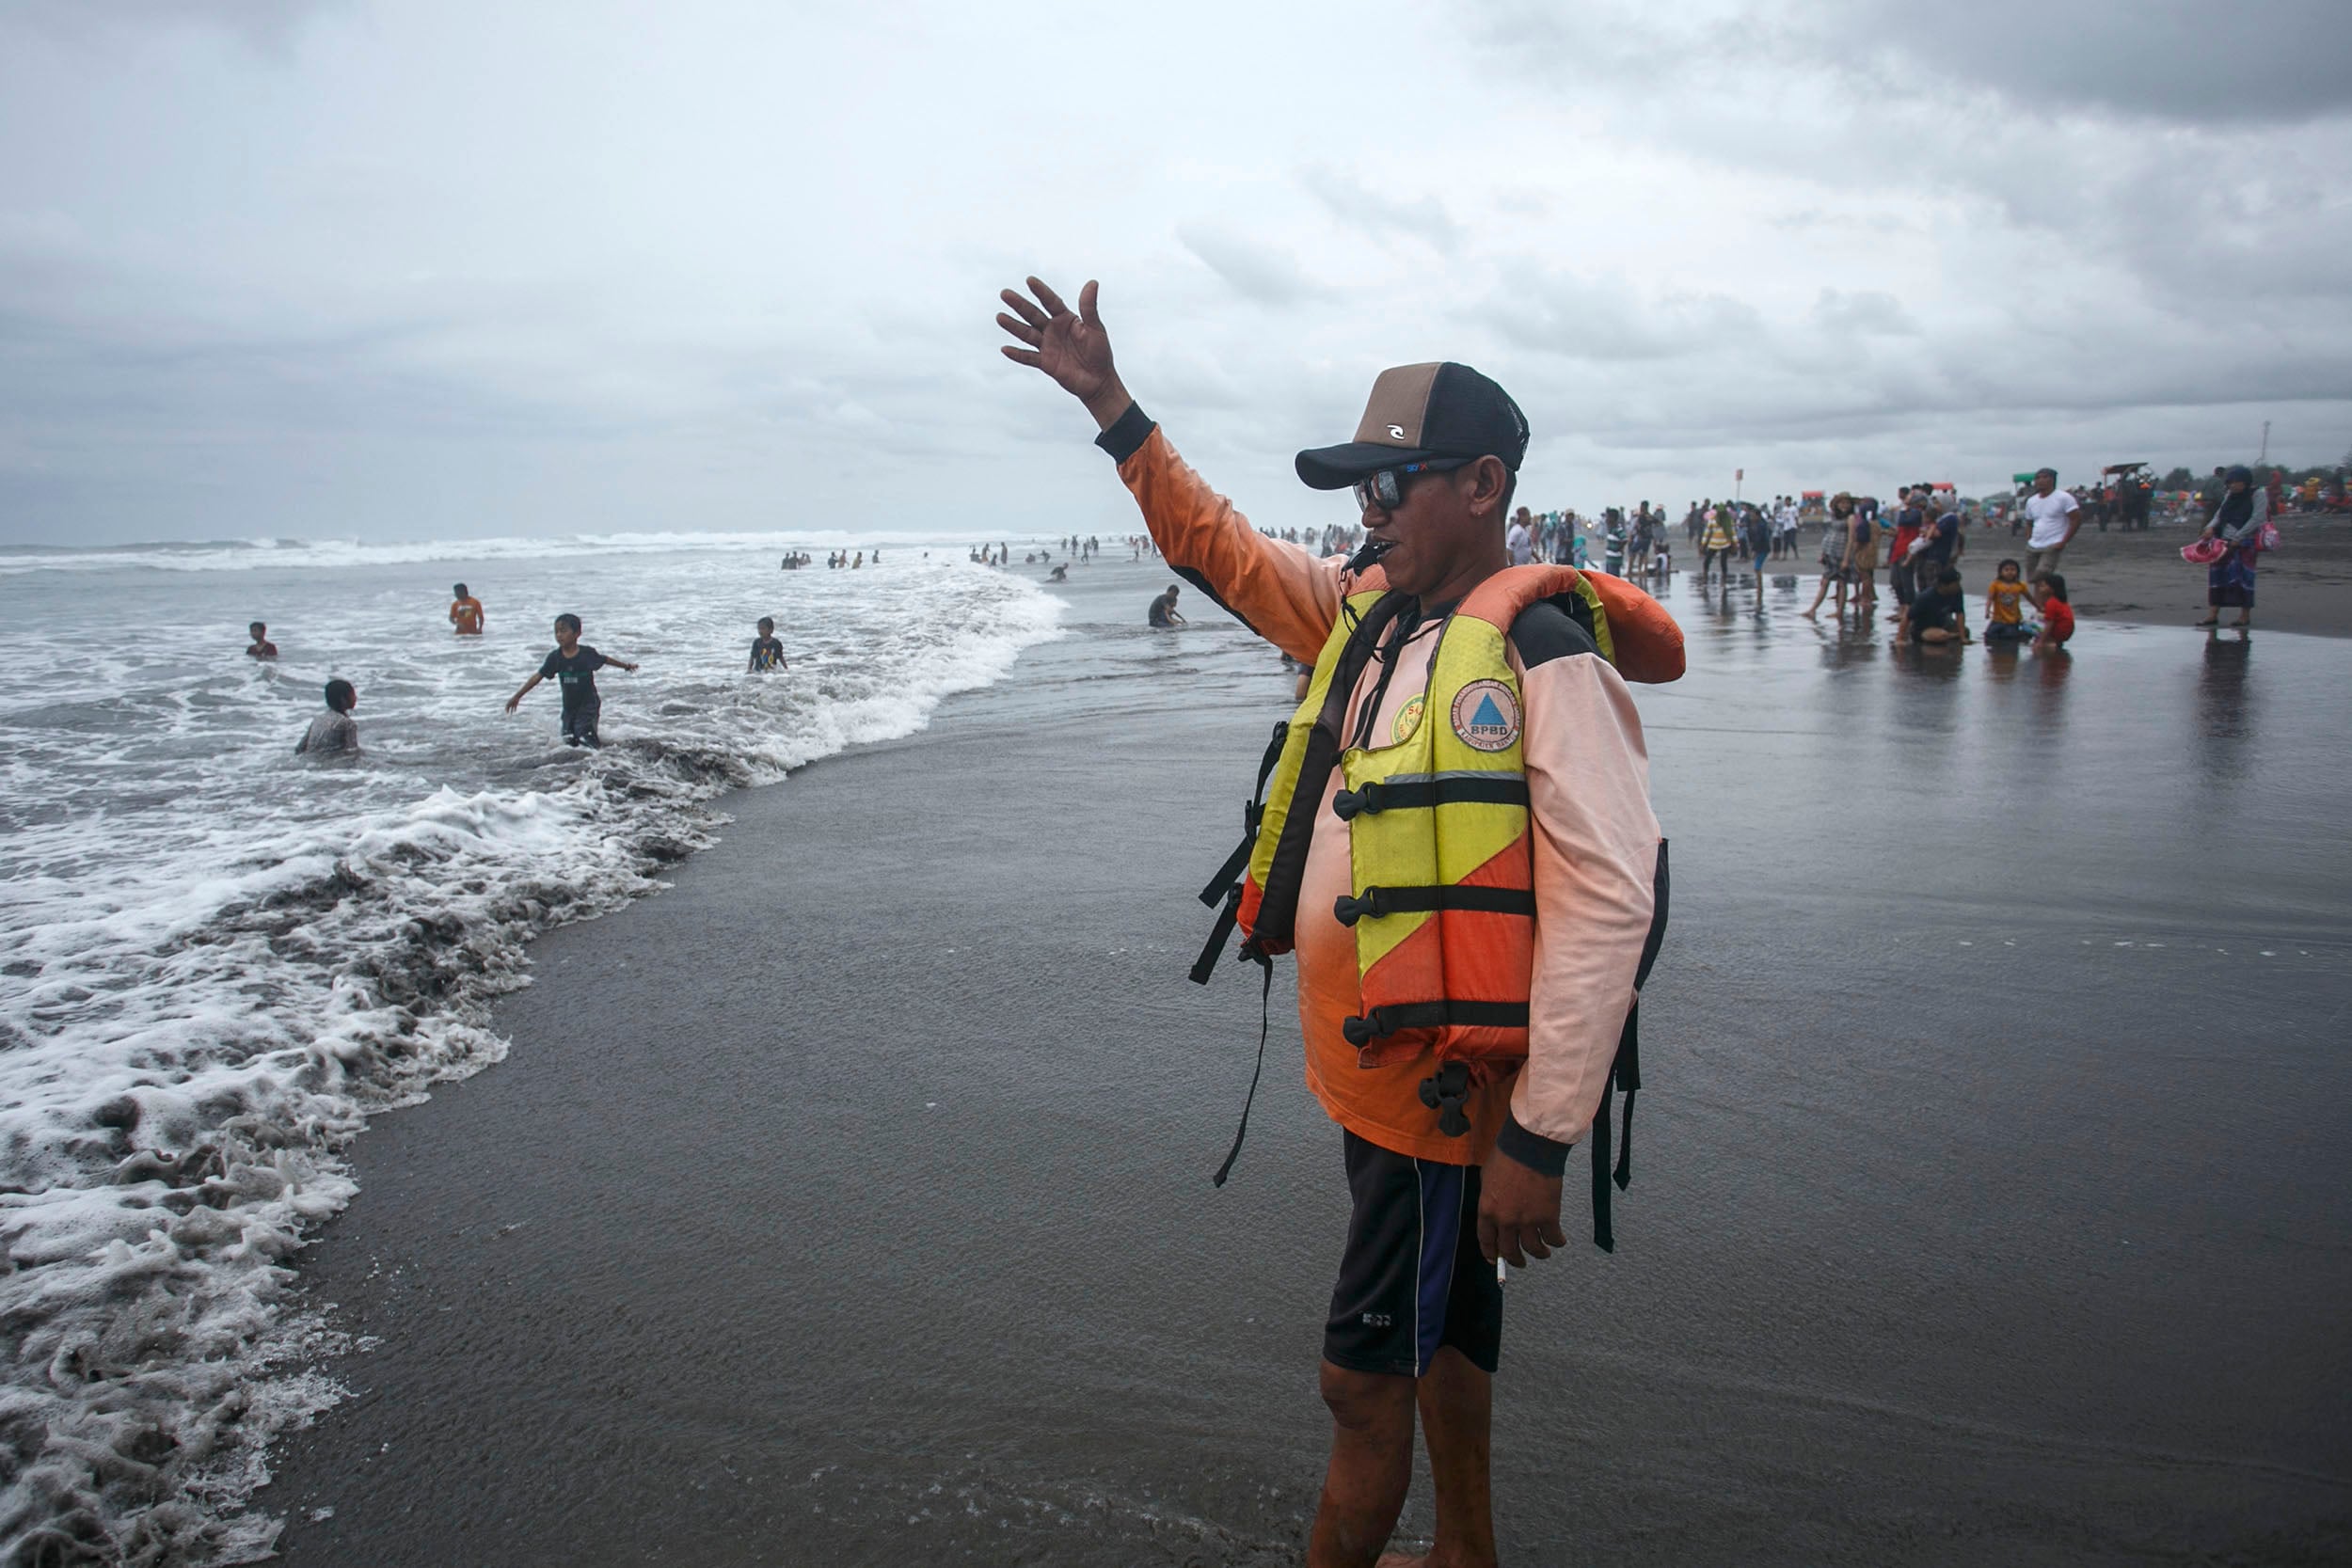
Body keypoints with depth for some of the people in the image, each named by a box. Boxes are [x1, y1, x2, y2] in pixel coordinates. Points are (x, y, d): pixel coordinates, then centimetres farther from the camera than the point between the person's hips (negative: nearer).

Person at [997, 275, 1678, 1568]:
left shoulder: (1544, 656, -20)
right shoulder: (1365, 608, 6)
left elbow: (1610, 903, -25)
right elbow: (1220, 547, 19)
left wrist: (1537, 1138, -25)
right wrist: (1111, 407, 14)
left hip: (1447, 1082, -8)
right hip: (1368, 1068, 9)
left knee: (1363, 1376, 3)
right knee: (1441, 1321, 24)